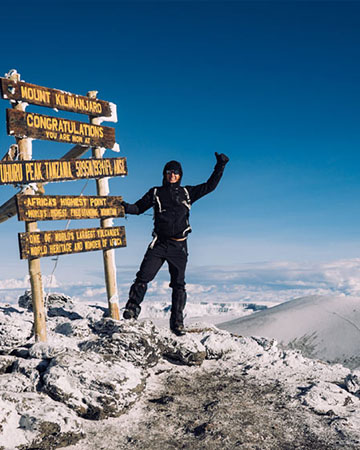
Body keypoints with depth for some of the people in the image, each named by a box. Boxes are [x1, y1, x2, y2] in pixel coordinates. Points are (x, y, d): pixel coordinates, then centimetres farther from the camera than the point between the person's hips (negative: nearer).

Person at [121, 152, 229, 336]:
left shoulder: (187, 193, 13)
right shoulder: (155, 193, 12)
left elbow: (210, 186, 14)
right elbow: (138, 208, 14)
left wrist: (220, 166, 10)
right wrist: (125, 207, -5)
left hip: (179, 246, 1)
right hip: (159, 243, 0)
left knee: (178, 284, 2)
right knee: (143, 276, -14)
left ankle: (177, 322, 9)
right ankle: (132, 308, -2)